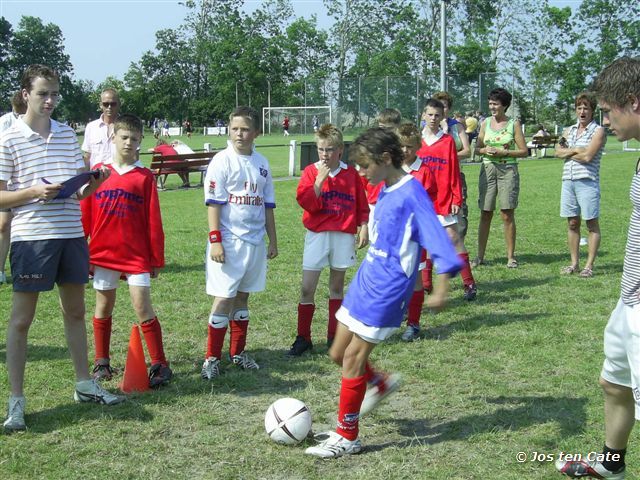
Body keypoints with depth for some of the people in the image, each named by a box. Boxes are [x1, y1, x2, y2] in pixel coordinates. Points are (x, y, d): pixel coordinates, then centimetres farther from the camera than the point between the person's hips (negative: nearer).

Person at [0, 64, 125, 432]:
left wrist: (93, 184, -9)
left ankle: (85, 384, 29)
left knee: (75, 311, 15)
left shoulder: (68, 136, 10)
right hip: (31, 237, -5)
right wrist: (34, 192, -20)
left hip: (72, 235, 5)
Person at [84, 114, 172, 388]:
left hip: (137, 255, -2)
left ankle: (159, 365, 1)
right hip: (103, 253, 3)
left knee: (143, 308, -6)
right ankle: (102, 363, 26)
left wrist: (157, 259, -1)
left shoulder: (145, 177, -2)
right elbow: (86, 215, 5)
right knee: (103, 309, 13)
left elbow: (153, 221, -1)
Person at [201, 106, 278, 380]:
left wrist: (273, 241, 15)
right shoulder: (222, 161, -6)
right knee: (224, 298, -5)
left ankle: (238, 352, 24)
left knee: (242, 296, 13)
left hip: (255, 241, 5)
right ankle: (212, 358, 3)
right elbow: (213, 203, -10)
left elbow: (267, 206, 15)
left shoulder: (261, 164, 10)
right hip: (228, 241, -5)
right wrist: (215, 241, -16)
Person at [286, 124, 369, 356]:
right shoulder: (311, 172, 0)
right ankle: (303, 338, 5)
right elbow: (306, 202, -12)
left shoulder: (350, 174, 4)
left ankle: (334, 336, 20)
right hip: (317, 234, -1)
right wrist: (320, 179, -17)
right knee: (307, 288, -4)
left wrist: (363, 227, -1)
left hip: (343, 235, 1)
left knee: (337, 287, 11)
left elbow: (362, 205, 7)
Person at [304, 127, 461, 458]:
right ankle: (381, 385, 42)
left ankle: (347, 437, 9)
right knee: (338, 354, 14)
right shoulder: (385, 191, 11)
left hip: (384, 291, -9)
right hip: (363, 282, 9)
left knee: (353, 359, -4)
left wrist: (441, 288, -32)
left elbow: (436, 236, -24)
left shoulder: (411, 192, -16)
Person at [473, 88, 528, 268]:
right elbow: (477, 148, 12)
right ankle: (480, 256, 8)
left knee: (507, 215, -2)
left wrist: (503, 152, -14)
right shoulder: (485, 123, 10)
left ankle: (511, 256, 6)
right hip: (488, 170, 3)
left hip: (508, 170, -3)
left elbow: (523, 151, -2)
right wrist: (485, 150, -9)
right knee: (485, 214, 3)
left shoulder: (514, 124, 1)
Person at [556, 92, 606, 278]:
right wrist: (576, 150, -8)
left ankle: (589, 266, 1)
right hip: (568, 181, 6)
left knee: (592, 224, -1)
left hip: (587, 181, -6)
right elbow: (558, 152, 5)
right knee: (572, 223, 9)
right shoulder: (569, 130, 16)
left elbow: (587, 156, -13)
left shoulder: (598, 131, -2)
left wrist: (568, 153, 1)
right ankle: (574, 263, 16)